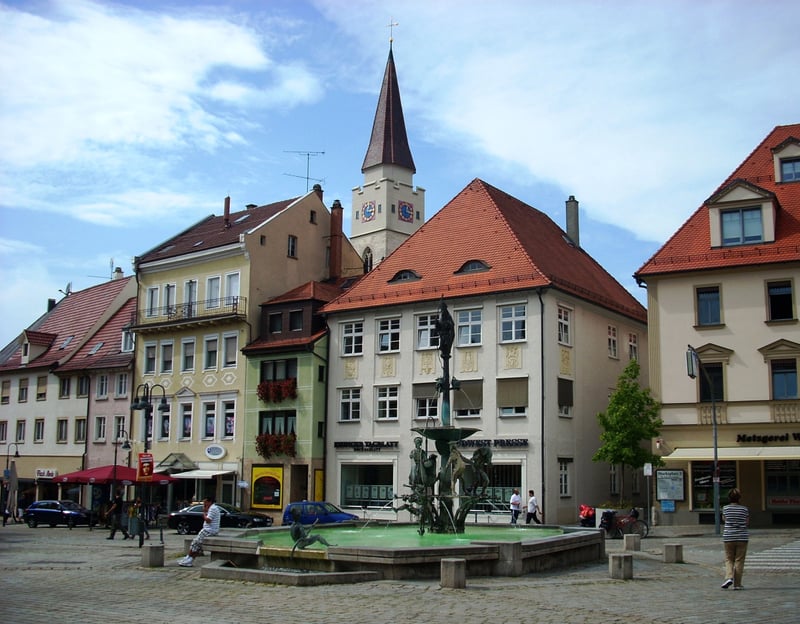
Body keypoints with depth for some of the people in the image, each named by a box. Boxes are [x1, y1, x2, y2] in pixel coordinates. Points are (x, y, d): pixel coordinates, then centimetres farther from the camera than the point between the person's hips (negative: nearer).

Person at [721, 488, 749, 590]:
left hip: (728, 537, 0)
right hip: (742, 537, 0)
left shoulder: (725, 508, -3)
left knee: (729, 559, 11)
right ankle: (737, 584, 7)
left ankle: (729, 577, -12)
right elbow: (747, 522, 4)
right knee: (739, 561, 6)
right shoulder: (744, 509, -3)